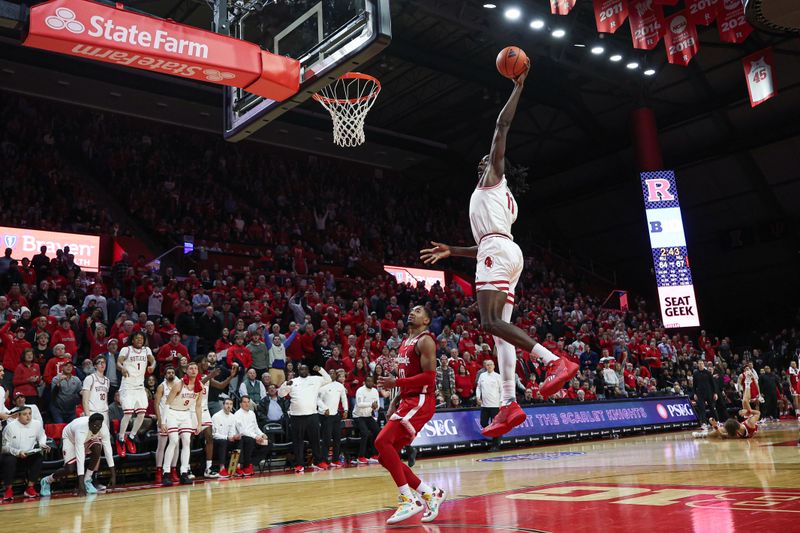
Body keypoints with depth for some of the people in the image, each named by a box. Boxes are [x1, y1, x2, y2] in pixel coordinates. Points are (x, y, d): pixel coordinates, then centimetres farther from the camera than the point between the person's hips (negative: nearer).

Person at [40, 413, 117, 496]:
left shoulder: (103, 427, -31)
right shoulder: (81, 429, -43)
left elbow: (107, 448, -25)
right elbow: (79, 456, -46)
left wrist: (113, 475, -28)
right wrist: (81, 483, -49)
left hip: (88, 438, 4)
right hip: (70, 438, -4)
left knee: (98, 447, -28)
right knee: (70, 469, -17)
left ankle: (87, 480, -10)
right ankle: (47, 481, 15)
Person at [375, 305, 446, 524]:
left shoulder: (425, 340, -8)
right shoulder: (405, 342, 19)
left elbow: (429, 377, -17)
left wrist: (396, 382, -17)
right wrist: (395, 402, 14)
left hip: (420, 401, -9)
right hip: (408, 401, 9)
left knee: (382, 442, -22)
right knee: (385, 456, 5)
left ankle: (409, 500, -16)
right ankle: (430, 493, 12)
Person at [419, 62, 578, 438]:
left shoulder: (494, 176, 12)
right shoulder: (496, 196, 34)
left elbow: (502, 126, 3)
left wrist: (518, 86, 7)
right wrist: (452, 251, 39)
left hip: (498, 250, -9)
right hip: (501, 252, 9)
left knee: (491, 322, -20)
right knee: (499, 328, 0)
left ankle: (556, 361, -29)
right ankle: (509, 404, -6)